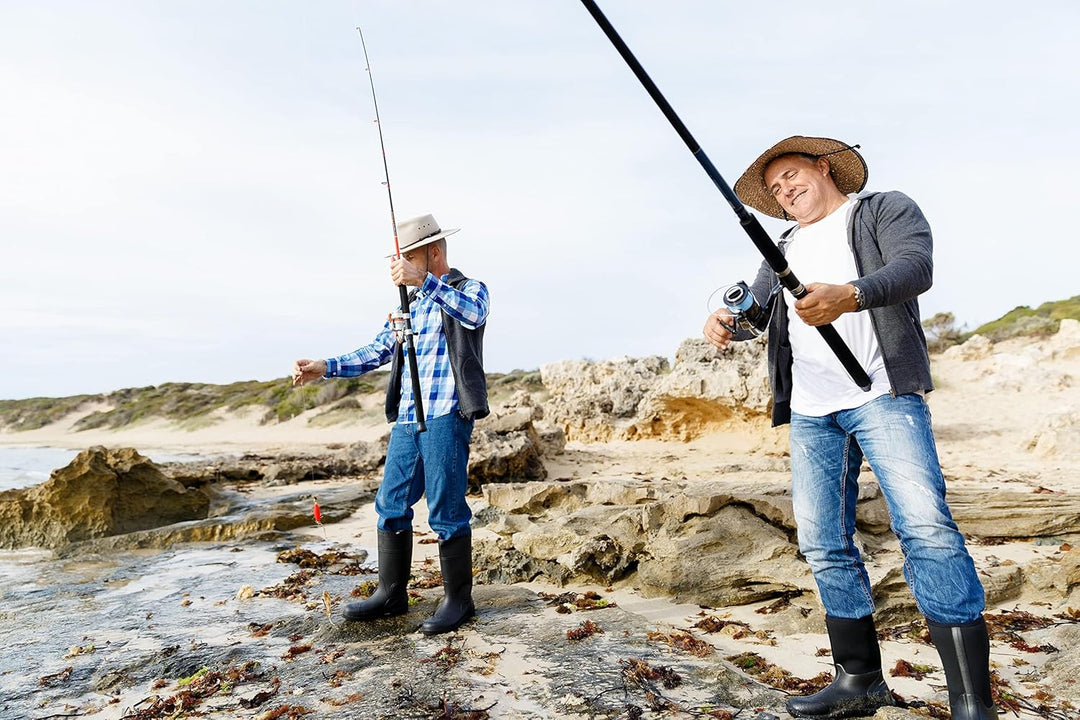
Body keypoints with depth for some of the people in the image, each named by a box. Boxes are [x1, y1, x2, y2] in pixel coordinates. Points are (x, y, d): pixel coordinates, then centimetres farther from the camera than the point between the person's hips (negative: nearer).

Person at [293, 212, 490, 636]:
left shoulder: (470, 290, 1)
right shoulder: (410, 303, 22)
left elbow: (474, 314, -25)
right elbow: (377, 352, 19)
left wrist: (425, 281, -36)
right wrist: (325, 368, 8)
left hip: (446, 416, -7)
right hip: (406, 418, 8)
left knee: (446, 510, -4)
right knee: (390, 505, 10)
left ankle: (458, 600, 11)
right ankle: (391, 594, 23)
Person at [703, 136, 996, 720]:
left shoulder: (886, 210, 9)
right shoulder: (785, 247, 25)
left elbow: (915, 266, -11)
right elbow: (757, 303, 11)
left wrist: (849, 295, -31)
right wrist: (728, 322, -13)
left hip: (883, 395, -5)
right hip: (810, 414, 5)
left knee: (924, 525, -16)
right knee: (824, 546, 4)